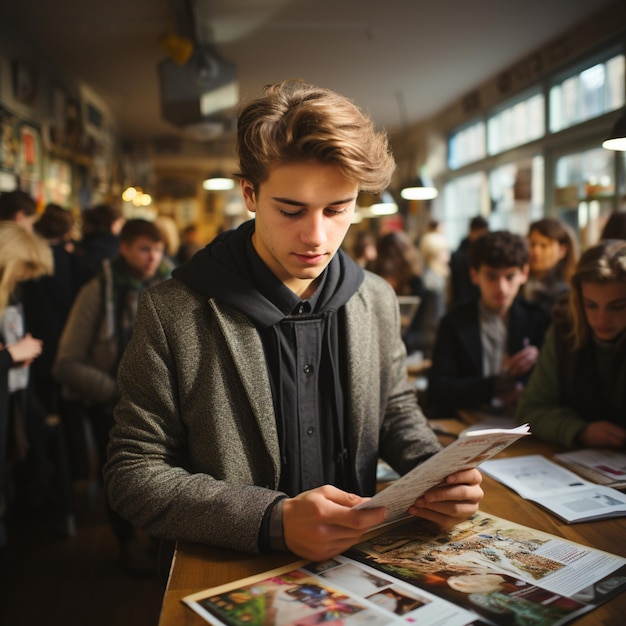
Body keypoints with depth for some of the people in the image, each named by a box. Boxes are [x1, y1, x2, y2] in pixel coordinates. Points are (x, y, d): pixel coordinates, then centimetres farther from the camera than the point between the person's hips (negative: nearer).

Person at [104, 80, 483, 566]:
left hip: (359, 560, 4)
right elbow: (133, 472, -11)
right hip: (230, 576, -3)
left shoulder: (378, 299, 2)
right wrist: (273, 521, -23)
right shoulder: (172, 312, -13)